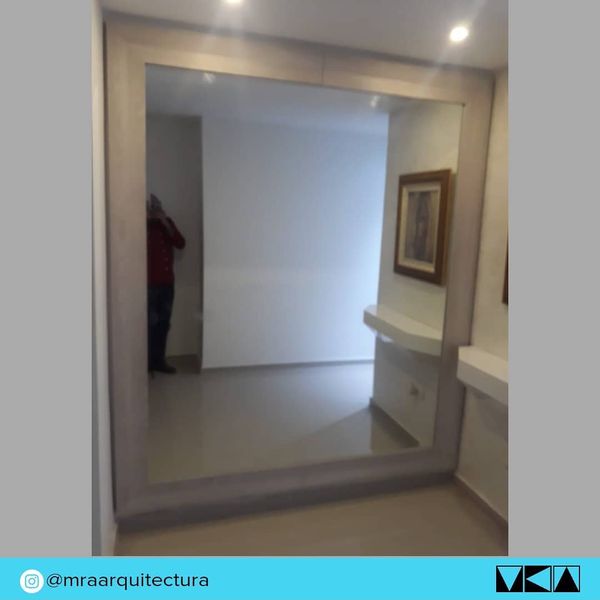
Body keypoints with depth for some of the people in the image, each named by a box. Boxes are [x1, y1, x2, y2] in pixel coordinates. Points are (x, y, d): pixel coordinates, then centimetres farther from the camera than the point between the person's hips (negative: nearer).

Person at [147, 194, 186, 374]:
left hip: (167, 282, 5)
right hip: (149, 283, -5)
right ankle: (148, 362, 5)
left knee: (163, 323, 8)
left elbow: (181, 244, -2)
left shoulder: (166, 223, 12)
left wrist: (166, 224, -11)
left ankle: (159, 360, 18)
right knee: (151, 323, -6)